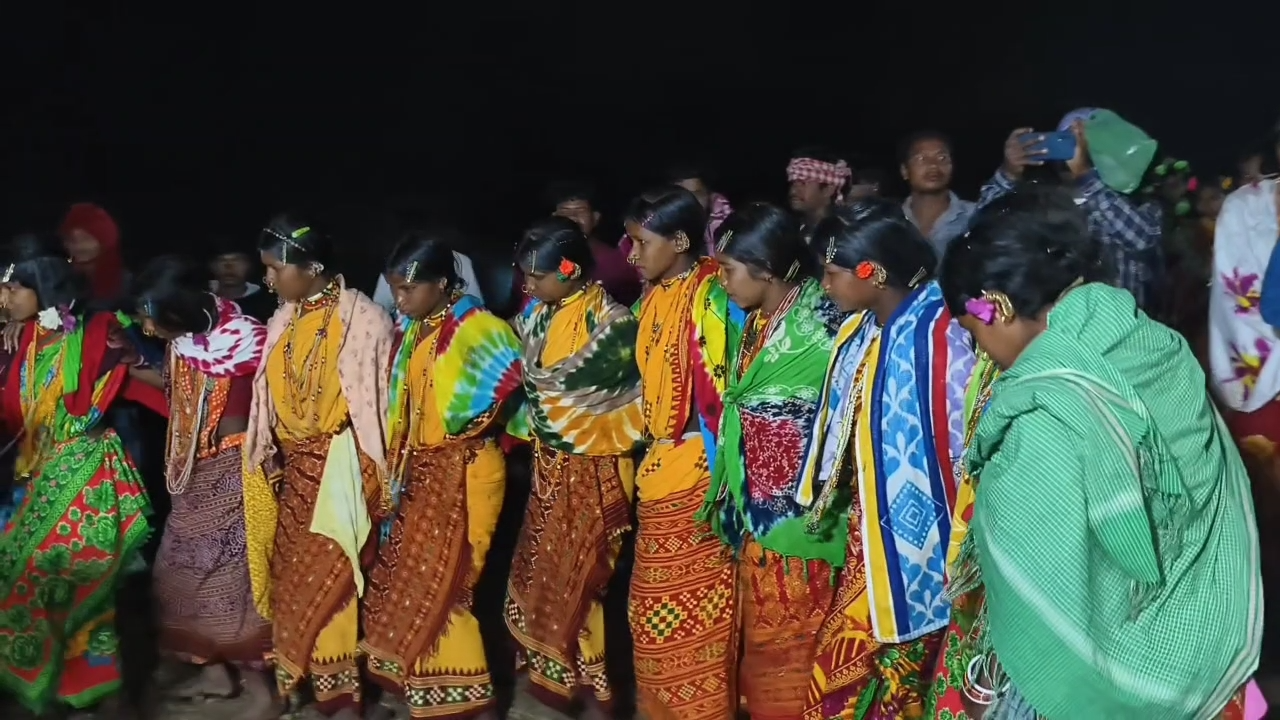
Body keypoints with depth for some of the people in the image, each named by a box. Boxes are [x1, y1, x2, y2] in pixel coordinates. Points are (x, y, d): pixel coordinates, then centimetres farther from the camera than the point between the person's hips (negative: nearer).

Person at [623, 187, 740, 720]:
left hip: (698, 477, -8)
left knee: (695, 618, 2)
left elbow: (722, 396, -17)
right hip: (658, 473, 8)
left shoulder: (710, 298, -14)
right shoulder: (653, 298, 10)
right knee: (657, 614, 16)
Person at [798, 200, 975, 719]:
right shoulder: (859, 331, 4)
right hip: (868, 532, 7)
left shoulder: (939, 338, -22)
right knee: (843, 668, 15)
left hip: (913, 540, -7)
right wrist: (822, 502, 18)